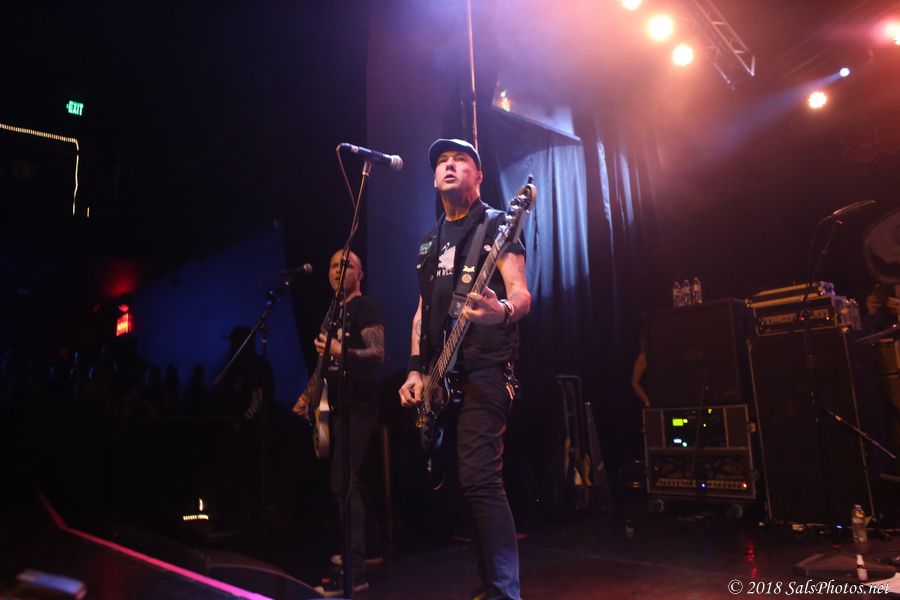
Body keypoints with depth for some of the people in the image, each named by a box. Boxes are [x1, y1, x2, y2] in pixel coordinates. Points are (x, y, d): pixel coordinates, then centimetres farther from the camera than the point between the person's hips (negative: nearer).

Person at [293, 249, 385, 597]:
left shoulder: (364, 308, -6)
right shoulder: (334, 312, 20)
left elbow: (378, 354, -17)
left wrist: (342, 352, -31)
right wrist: (309, 394, 14)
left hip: (357, 406, -9)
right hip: (336, 405, 9)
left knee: (343, 484, -15)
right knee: (345, 483, 11)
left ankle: (355, 571, -13)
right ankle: (352, 551, 20)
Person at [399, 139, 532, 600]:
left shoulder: (495, 225, 0)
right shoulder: (430, 240, 21)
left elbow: (521, 294, -12)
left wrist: (502, 312, -36)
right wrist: (416, 368, 10)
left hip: (484, 368, -7)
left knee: (478, 479, -17)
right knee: (462, 480, 10)